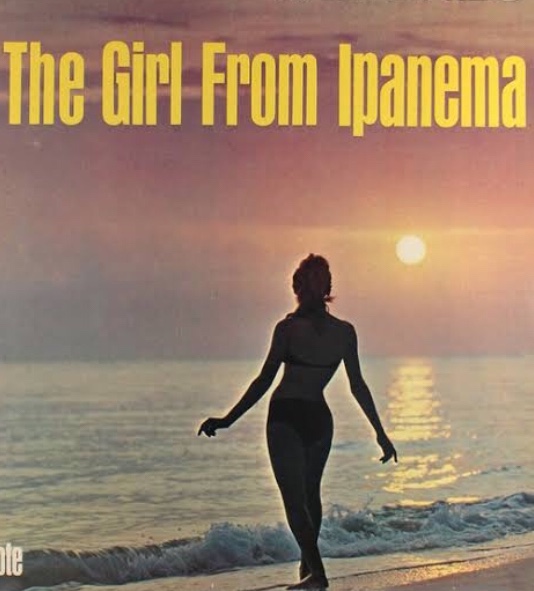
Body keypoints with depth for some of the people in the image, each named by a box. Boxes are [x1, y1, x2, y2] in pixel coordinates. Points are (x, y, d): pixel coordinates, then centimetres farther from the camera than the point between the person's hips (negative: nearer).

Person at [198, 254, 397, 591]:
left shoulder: (288, 328, -12)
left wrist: (228, 420, -7)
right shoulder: (345, 332, -2)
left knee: (294, 498, 1)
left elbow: (264, 381, -12)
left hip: (286, 418, -5)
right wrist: (381, 433, 9)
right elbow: (358, 386, 1)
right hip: (320, 419, 5)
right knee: (311, 493, 23)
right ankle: (308, 562, 38)